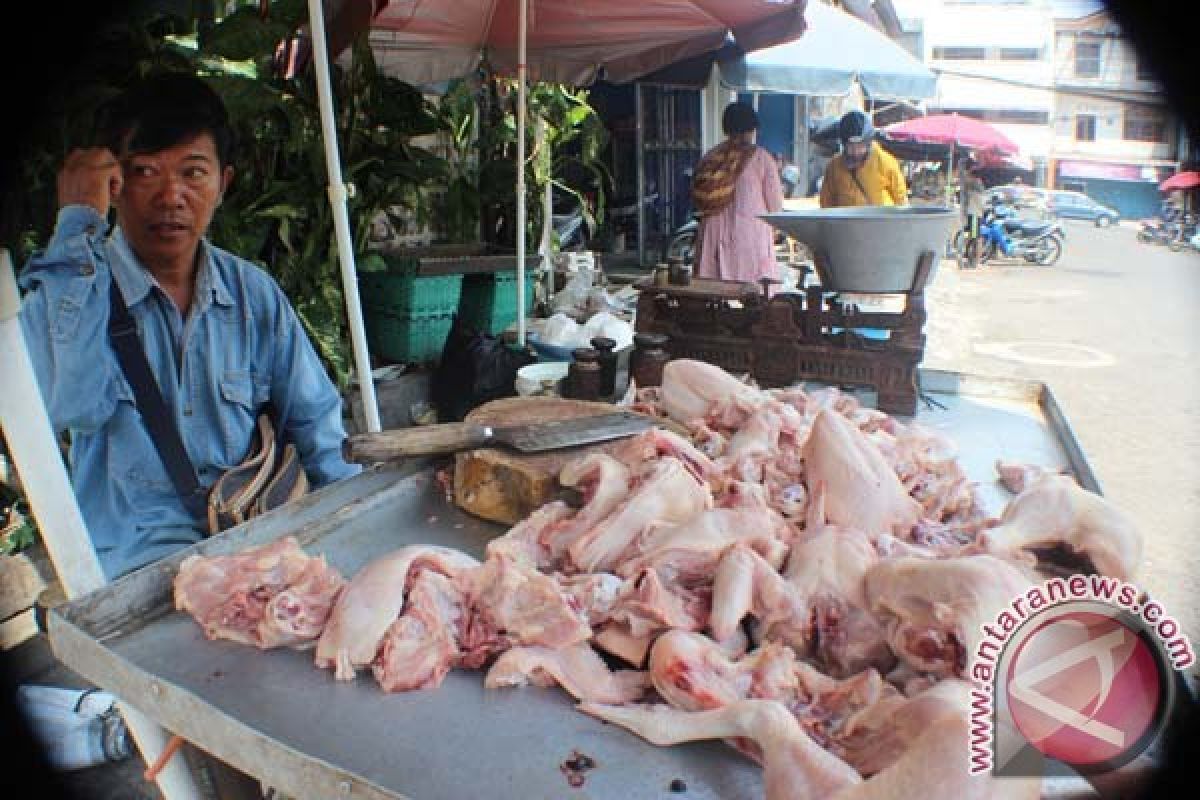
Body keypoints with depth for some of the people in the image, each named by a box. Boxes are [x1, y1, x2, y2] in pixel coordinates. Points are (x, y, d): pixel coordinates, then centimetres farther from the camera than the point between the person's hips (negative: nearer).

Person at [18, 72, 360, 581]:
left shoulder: (256, 295, 6)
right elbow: (61, 404, -26)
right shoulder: (69, 283, -5)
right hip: (134, 558, -4)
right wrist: (78, 227, -21)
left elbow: (315, 420, 10)